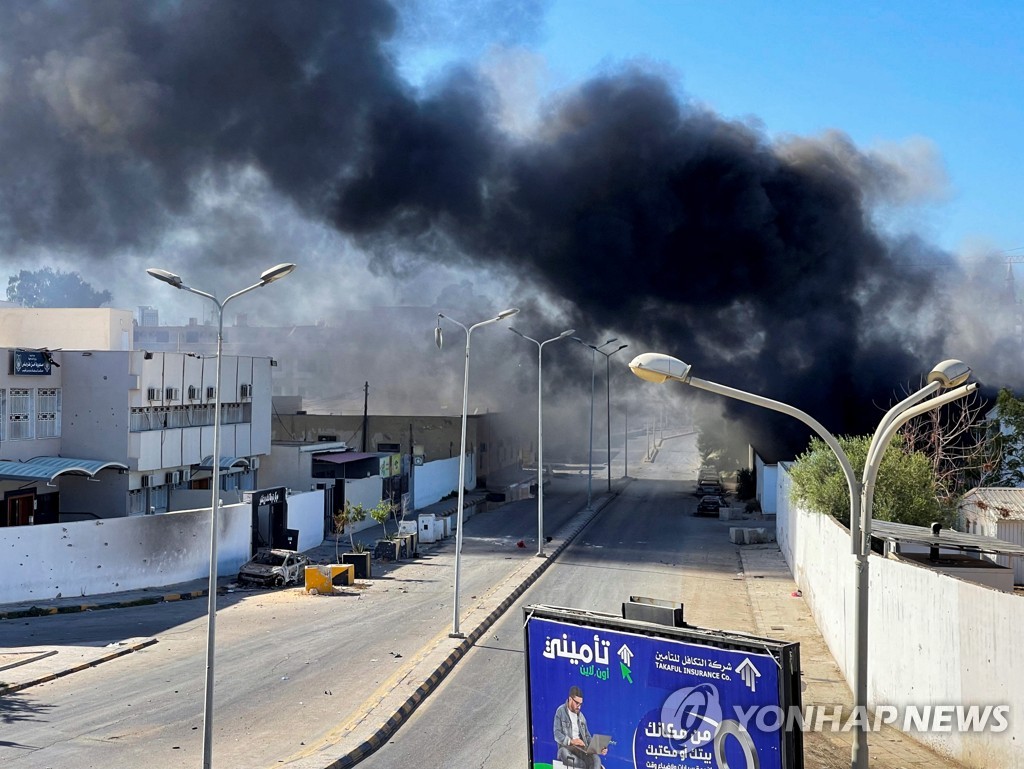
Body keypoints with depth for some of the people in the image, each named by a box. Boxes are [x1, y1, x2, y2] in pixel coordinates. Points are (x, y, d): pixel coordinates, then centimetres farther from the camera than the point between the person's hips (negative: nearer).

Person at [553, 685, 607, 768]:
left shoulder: (581, 716, 22)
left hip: (581, 749, 5)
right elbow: (557, 735, -8)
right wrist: (571, 741, -24)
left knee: (596, 758, -27)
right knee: (564, 753, -41)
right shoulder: (561, 711, 3)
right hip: (566, 747, -4)